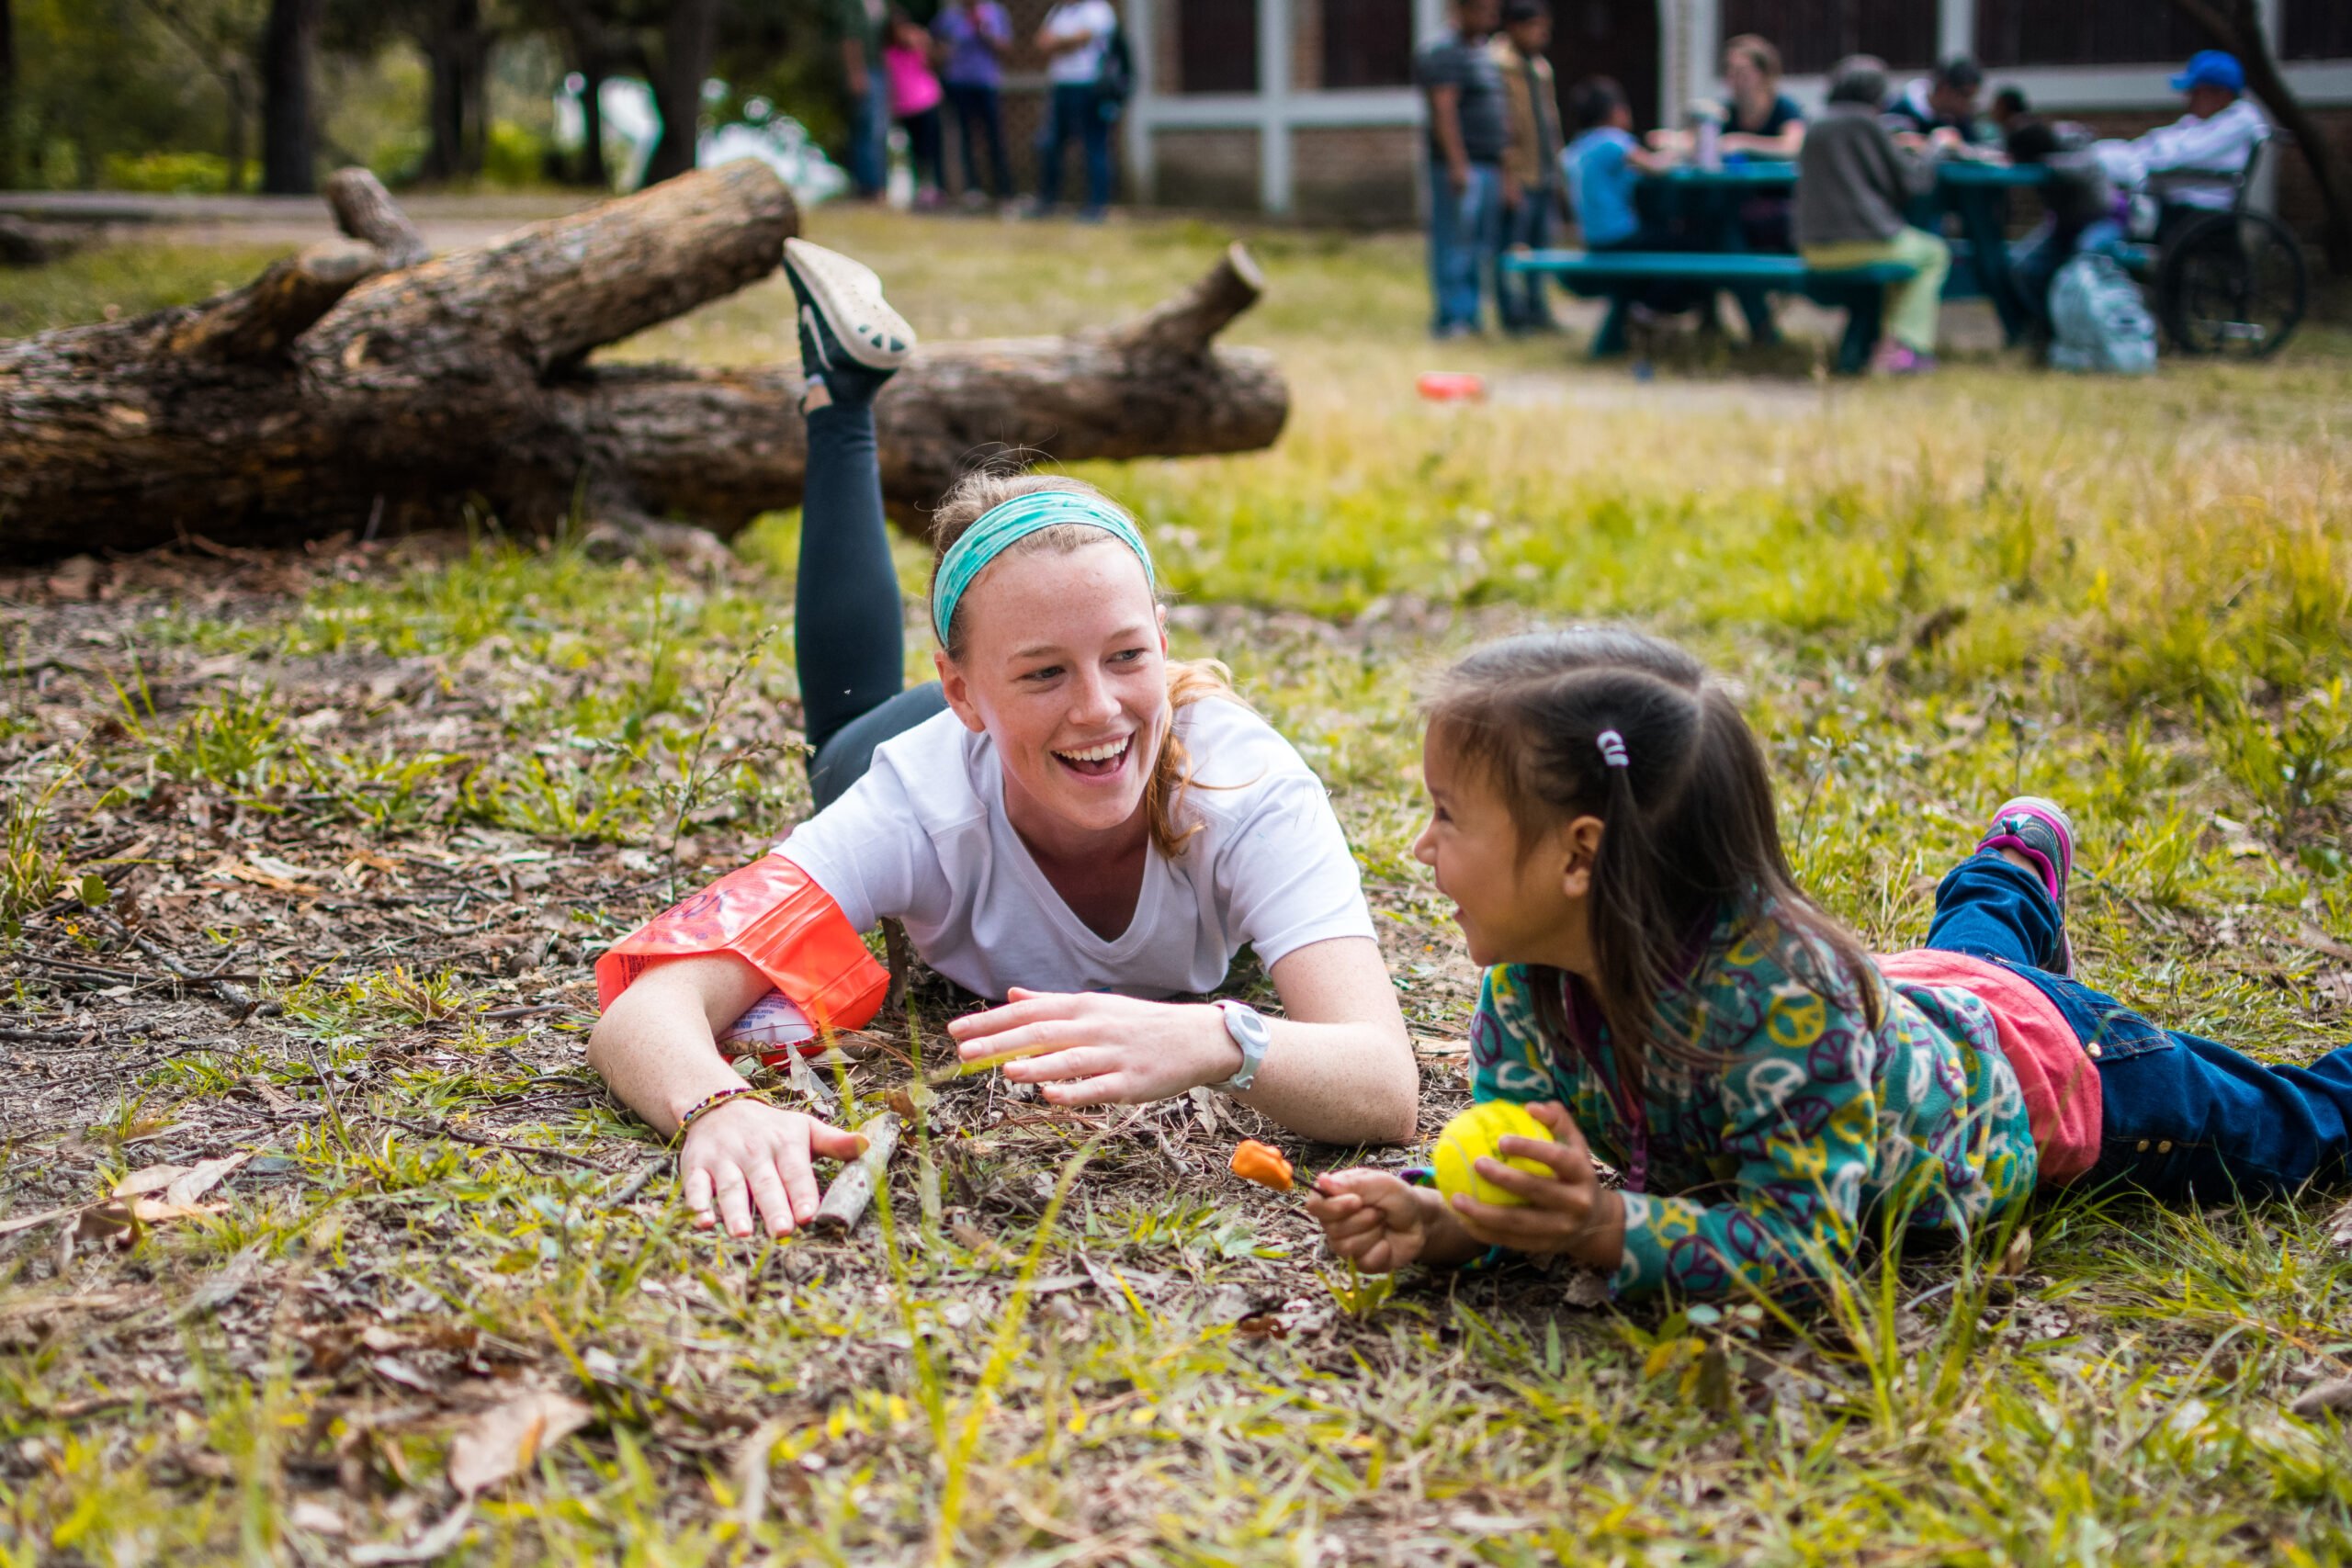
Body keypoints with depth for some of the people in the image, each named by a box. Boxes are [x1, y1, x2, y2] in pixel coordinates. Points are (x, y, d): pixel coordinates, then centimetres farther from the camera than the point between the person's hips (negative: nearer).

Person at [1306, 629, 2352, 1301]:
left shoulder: (1778, 984, -48)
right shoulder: (1525, 984, -28)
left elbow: (1802, 1243, -45)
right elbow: (1520, 1167, -22)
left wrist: (1606, 1229, -58)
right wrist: (1437, 1219, -43)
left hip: (2047, 1075, -4)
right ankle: (2019, 865, 66)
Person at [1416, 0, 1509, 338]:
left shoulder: (1485, 53, 19)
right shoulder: (1443, 53, -10)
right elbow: (1444, 111, -18)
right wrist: (1458, 164, -24)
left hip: (1489, 164, 9)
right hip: (1460, 166, -9)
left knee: (1483, 245, 10)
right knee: (1454, 242, -8)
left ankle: (1471, 314, 15)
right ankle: (1451, 316, -6)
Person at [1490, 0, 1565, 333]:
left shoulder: (1541, 68, 18)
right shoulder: (1499, 65, -10)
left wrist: (1556, 173, 20)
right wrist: (1509, 175, -19)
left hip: (1543, 177, 8)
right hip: (1517, 178, -8)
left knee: (1539, 246, 11)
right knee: (1512, 248, -5)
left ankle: (1536, 311, 16)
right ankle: (1514, 315, -2)